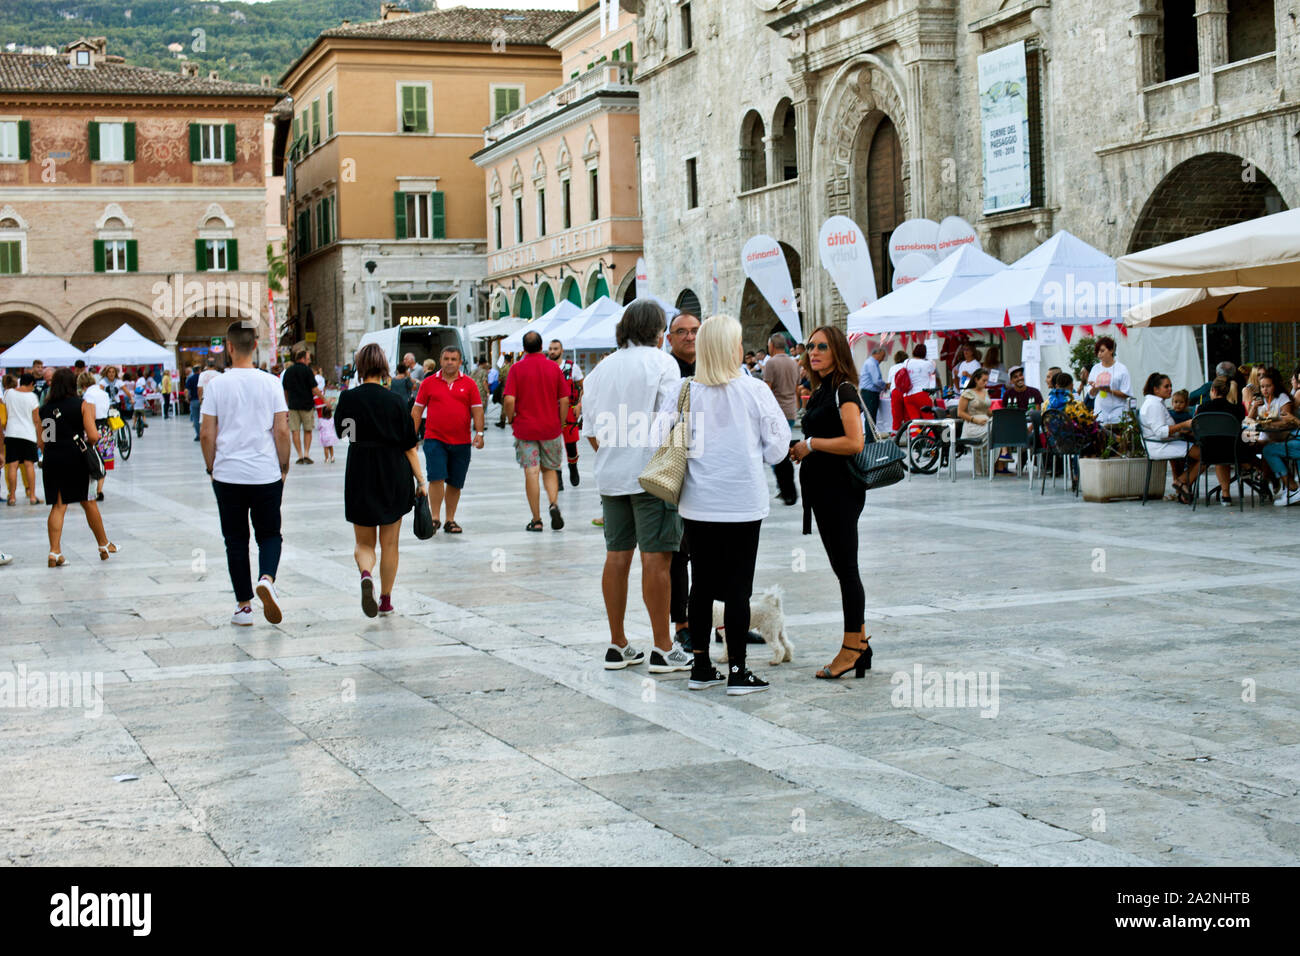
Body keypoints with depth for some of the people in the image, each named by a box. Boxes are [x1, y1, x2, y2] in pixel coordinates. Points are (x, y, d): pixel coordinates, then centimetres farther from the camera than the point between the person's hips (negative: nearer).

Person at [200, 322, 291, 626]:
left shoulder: (216, 385, -4)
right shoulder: (271, 384, -3)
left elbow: (206, 434, -3)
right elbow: (282, 432, -4)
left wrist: (211, 468, 10)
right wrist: (284, 467, 8)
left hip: (228, 475, 0)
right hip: (266, 475, 0)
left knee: (236, 541, 9)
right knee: (270, 535, 12)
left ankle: (244, 606, 10)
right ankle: (267, 579, -16)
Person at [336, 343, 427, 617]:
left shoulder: (348, 399, -6)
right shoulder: (395, 400, -6)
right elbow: (409, 445, -4)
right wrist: (421, 480, 0)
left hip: (360, 476, 0)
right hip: (395, 477, 0)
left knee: (364, 542, 11)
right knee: (390, 543, 13)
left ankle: (366, 573, -21)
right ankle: (386, 601, 16)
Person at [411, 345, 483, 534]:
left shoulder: (469, 384, 5)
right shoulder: (429, 383, 5)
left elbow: (477, 409, 3)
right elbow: (417, 410, 9)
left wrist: (479, 433, -9)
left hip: (461, 442, 1)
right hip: (435, 439, -1)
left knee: (455, 483, 7)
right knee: (436, 478, -13)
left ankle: (450, 520, 18)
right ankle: (434, 519, -4)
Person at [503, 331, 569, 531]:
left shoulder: (517, 368, -5)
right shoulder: (553, 367, 1)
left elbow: (510, 400, -12)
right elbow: (564, 400, 0)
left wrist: (511, 420, 4)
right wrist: (561, 424, 11)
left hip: (525, 429, -2)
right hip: (550, 428, 2)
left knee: (531, 472, 0)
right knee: (550, 469, 17)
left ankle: (536, 520, 2)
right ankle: (554, 504, -7)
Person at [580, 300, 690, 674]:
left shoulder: (601, 369, 12)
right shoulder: (661, 362, -5)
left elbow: (590, 428, 14)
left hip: (611, 475, 6)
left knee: (616, 555, 9)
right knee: (656, 557, -4)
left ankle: (617, 645, 14)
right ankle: (662, 649, -1)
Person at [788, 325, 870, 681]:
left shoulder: (844, 391, -12)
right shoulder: (820, 390, 17)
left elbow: (855, 442, -23)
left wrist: (811, 443, -16)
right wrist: (799, 451, 10)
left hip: (841, 489, -10)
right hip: (821, 488, 10)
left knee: (845, 567, -5)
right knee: (841, 567, 13)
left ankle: (853, 646, 1)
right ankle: (859, 638, 20)